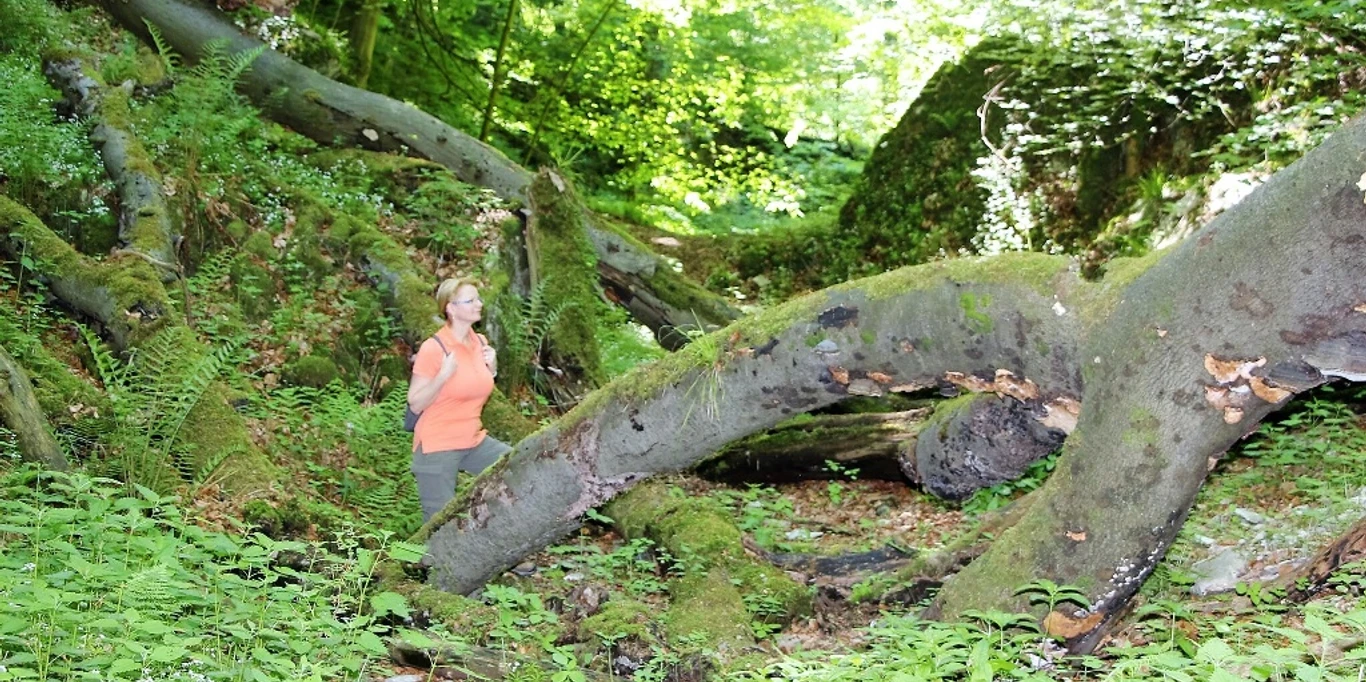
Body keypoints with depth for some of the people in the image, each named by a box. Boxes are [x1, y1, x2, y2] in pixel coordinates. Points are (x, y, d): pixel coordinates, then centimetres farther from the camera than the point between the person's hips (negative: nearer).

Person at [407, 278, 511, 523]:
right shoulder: (433, 348, -15)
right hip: (437, 448, -6)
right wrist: (443, 375, -24)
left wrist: (491, 368, 1)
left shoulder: (481, 343, 4)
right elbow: (415, 404, -12)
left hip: (474, 441, 6)